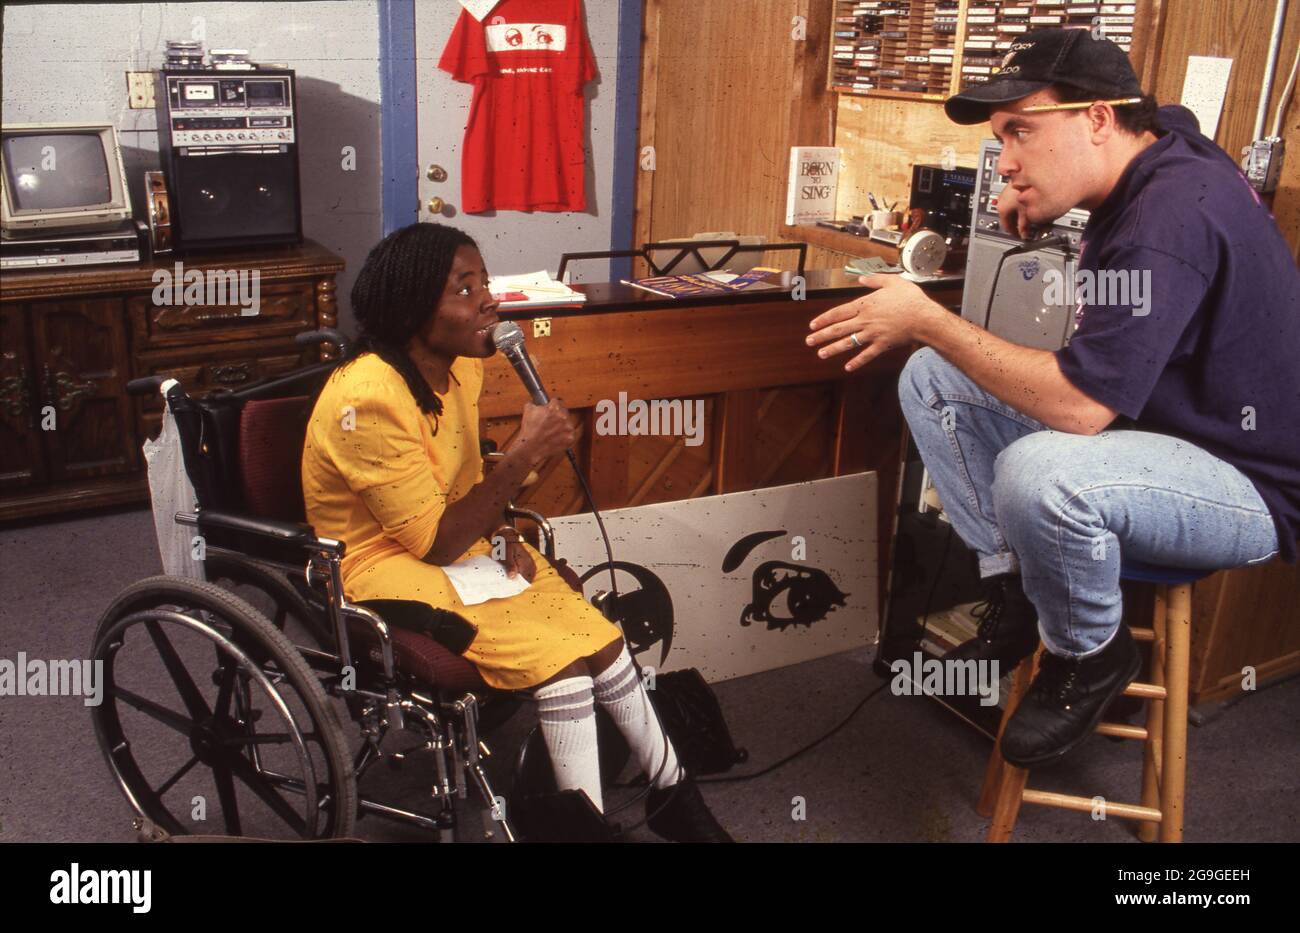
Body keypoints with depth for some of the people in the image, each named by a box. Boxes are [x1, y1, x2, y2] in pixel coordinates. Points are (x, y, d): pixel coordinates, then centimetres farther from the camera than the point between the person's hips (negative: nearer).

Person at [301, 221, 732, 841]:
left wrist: (502, 537, -5)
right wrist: (524, 456, -27)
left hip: (465, 545, 8)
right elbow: (434, 543, -24)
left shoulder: (459, 364, -1)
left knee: (601, 640, -6)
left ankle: (672, 795, 11)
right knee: (557, 660, -22)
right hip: (386, 565, -7)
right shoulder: (368, 399, -26)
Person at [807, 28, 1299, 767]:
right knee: (931, 381, 1)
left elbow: (1079, 407, -33)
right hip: (1158, 424, 9)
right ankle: (1015, 592, 5)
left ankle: (1092, 657, -8)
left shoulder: (1173, 216, -28)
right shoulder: (1161, 138, 0)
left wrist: (926, 319, -23)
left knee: (1038, 476, -40)